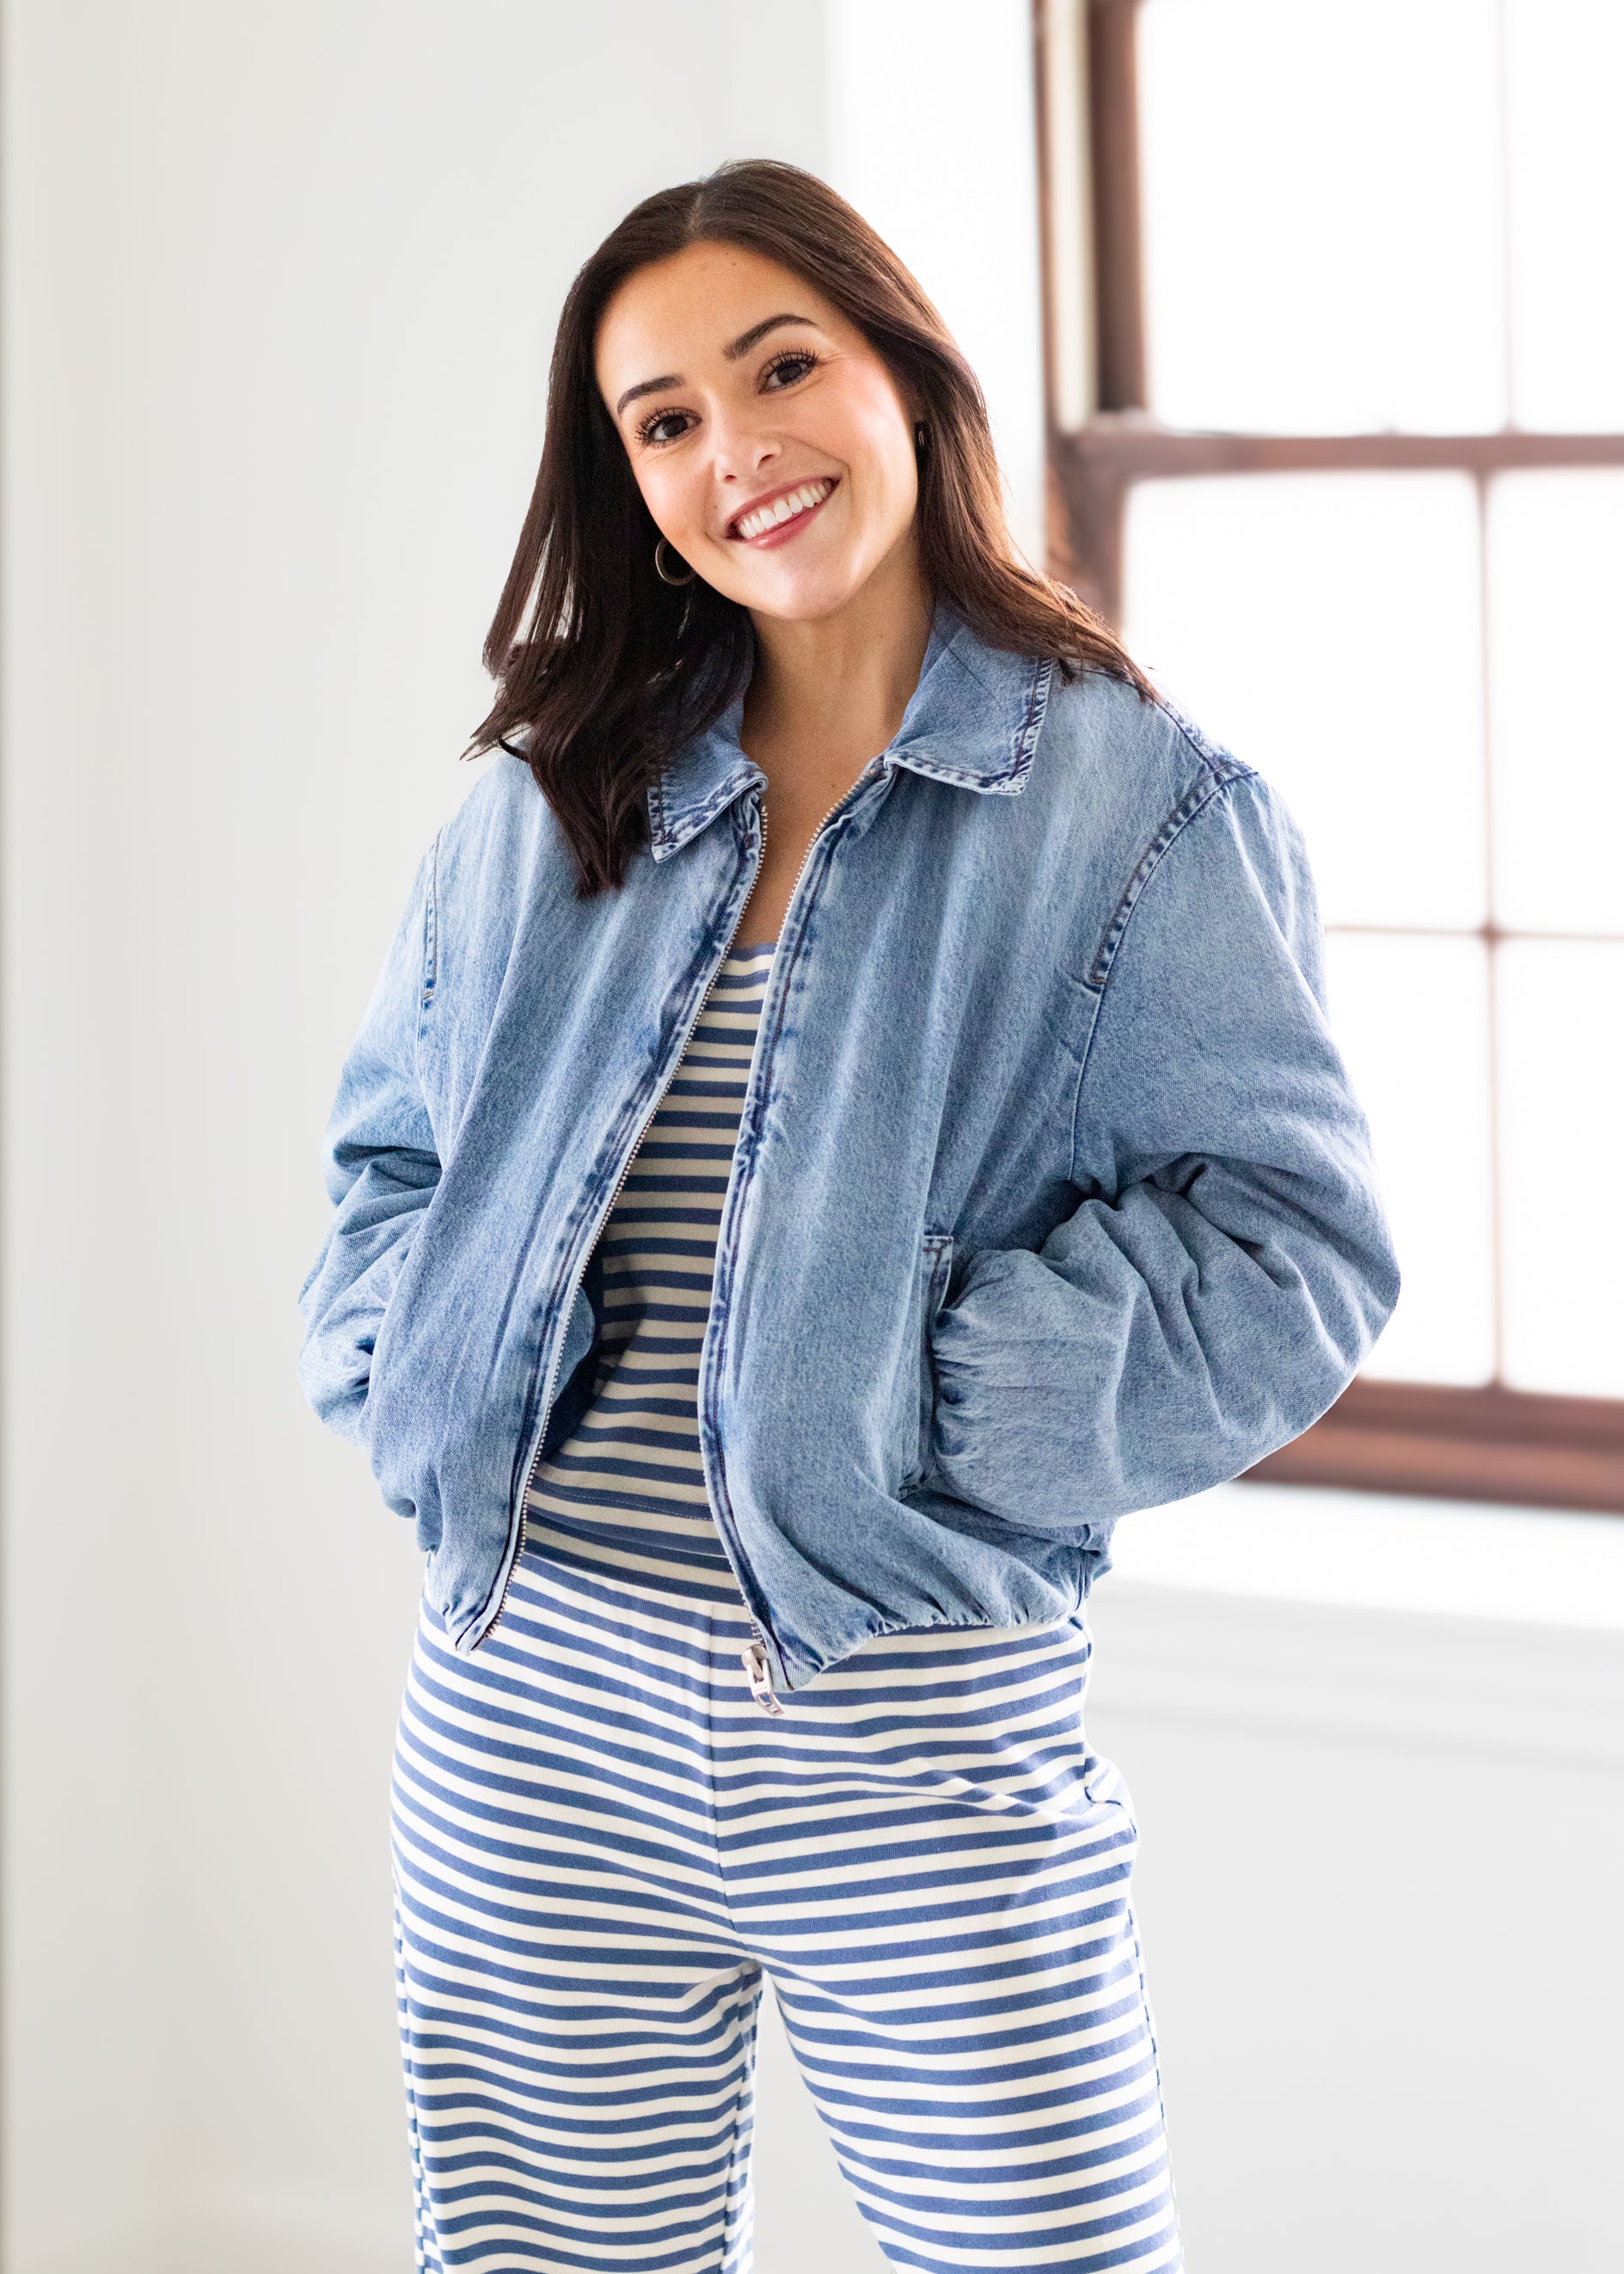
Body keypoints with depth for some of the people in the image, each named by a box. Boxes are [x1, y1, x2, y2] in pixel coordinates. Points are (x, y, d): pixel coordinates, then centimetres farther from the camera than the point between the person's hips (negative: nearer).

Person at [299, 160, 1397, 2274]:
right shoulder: (549, 807, 12)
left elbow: (1295, 1243, -8)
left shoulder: (1138, 805, -2)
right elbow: (389, 1158, 20)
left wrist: (940, 1397, -16)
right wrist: (430, 1386, 1)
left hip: (920, 1726, -3)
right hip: (538, 1703, 4)